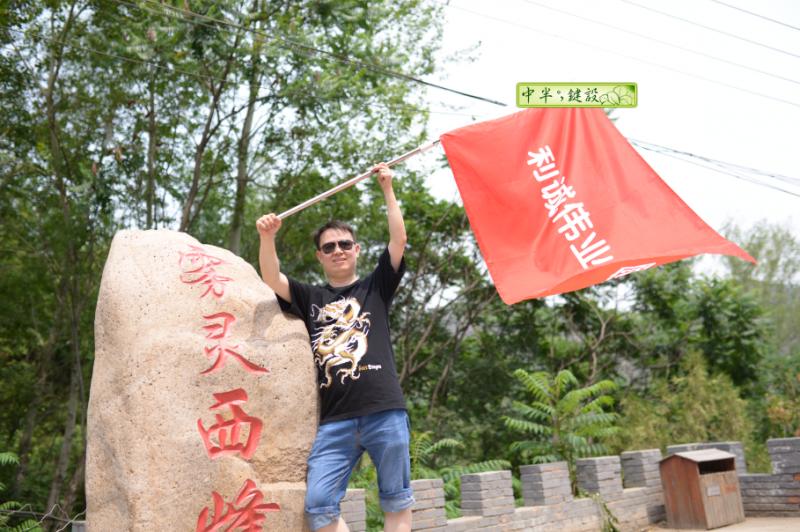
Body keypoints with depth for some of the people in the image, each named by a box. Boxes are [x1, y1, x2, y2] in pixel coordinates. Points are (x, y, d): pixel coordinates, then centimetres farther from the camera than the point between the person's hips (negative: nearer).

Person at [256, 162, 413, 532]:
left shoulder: (375, 288, 15)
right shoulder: (311, 299, 18)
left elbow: (398, 240, 5)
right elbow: (271, 279, 4)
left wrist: (387, 189, 2)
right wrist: (267, 238, -12)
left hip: (384, 411, -1)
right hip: (335, 420, 2)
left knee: (396, 501, 4)